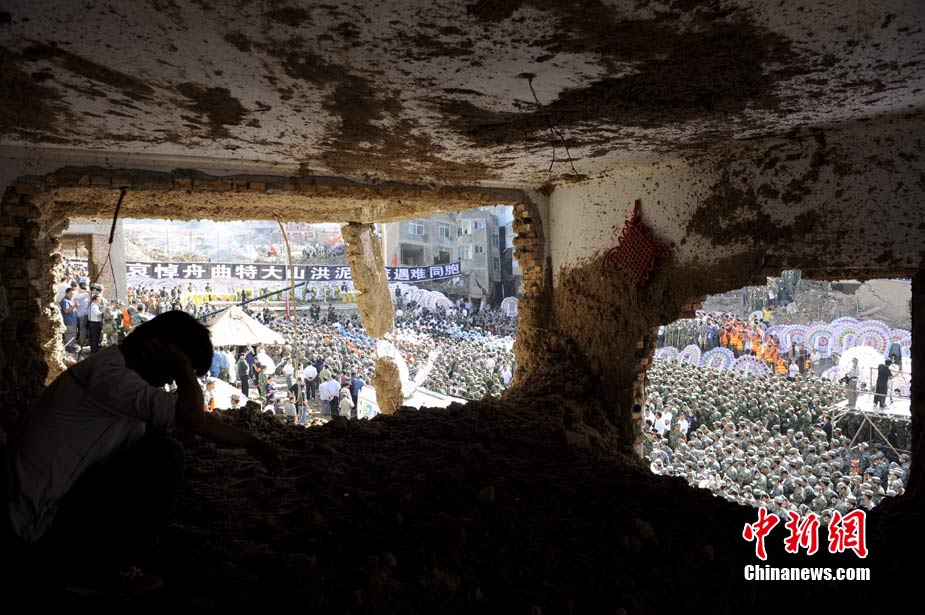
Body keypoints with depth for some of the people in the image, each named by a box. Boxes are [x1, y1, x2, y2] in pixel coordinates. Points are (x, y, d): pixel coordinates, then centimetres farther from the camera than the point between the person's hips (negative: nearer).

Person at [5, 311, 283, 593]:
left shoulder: (116, 370, 7)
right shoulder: (107, 375, -24)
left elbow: (196, 419, 13)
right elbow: (192, 416, -33)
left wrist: (252, 444, 15)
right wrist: (182, 364, -16)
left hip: (64, 501, 10)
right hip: (44, 525, -10)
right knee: (164, 456, -18)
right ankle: (105, 567, -2)